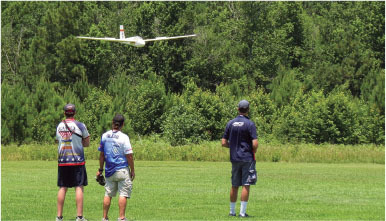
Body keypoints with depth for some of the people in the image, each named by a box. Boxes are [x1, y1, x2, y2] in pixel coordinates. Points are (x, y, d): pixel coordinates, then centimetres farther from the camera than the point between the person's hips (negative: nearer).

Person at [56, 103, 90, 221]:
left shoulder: (59, 126, 7)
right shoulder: (80, 126, -4)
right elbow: (87, 143, 3)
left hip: (62, 161, 3)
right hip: (77, 160, -3)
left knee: (62, 188, 7)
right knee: (79, 187, -2)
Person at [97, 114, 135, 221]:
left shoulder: (104, 136, 4)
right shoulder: (124, 137, -11)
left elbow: (101, 155, 10)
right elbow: (129, 156, -11)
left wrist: (100, 169, 19)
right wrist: (132, 170, -1)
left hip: (109, 171, 5)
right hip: (122, 170, -5)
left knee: (108, 194, 10)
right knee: (123, 194, -1)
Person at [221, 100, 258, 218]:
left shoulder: (230, 123, 4)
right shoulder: (250, 124, -10)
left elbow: (224, 143, 4)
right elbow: (255, 144, -15)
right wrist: (253, 152, 5)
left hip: (234, 158, 5)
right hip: (247, 158, -5)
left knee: (234, 186, 12)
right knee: (246, 185, -2)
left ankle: (232, 211, 18)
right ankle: (242, 212, -5)